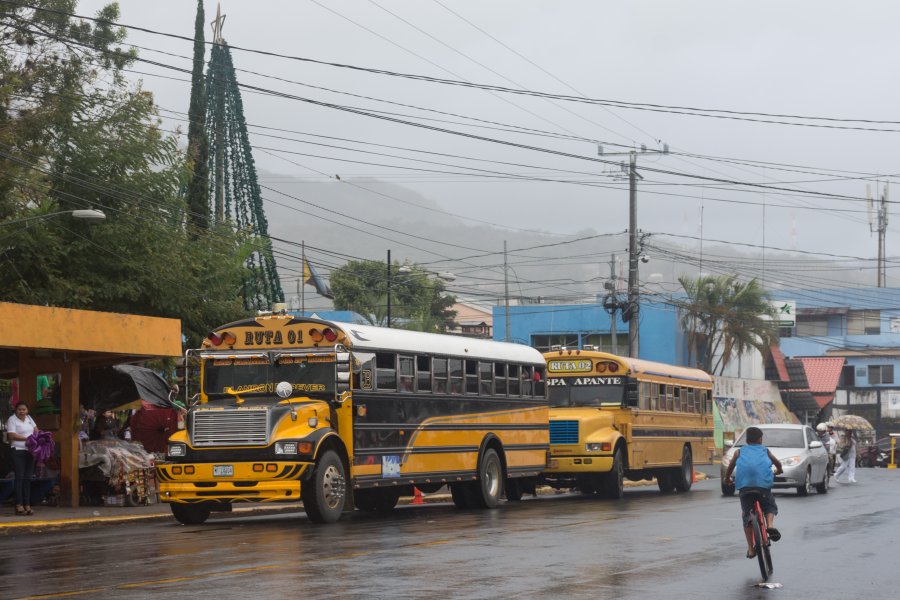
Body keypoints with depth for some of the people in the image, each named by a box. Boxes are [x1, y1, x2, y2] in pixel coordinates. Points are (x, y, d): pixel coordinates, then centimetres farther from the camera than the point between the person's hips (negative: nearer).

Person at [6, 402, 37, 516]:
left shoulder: (29, 418, 16)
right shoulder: (12, 420, -5)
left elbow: (36, 430, 23)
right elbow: (12, 435, -14)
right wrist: (27, 438, -15)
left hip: (30, 451, 7)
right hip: (18, 452, -7)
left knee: (28, 478, 6)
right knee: (20, 477, -9)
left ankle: (27, 505, 8)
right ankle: (19, 505, -9)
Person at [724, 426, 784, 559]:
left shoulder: (739, 452, 24)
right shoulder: (765, 451, 25)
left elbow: (730, 467, 20)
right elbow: (778, 463, 33)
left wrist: (727, 479, 38)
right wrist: (777, 471, 54)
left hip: (744, 485, 0)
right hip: (763, 483, 0)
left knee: (746, 516, 10)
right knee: (770, 506, 24)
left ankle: (750, 548, 7)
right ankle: (770, 525, -7)